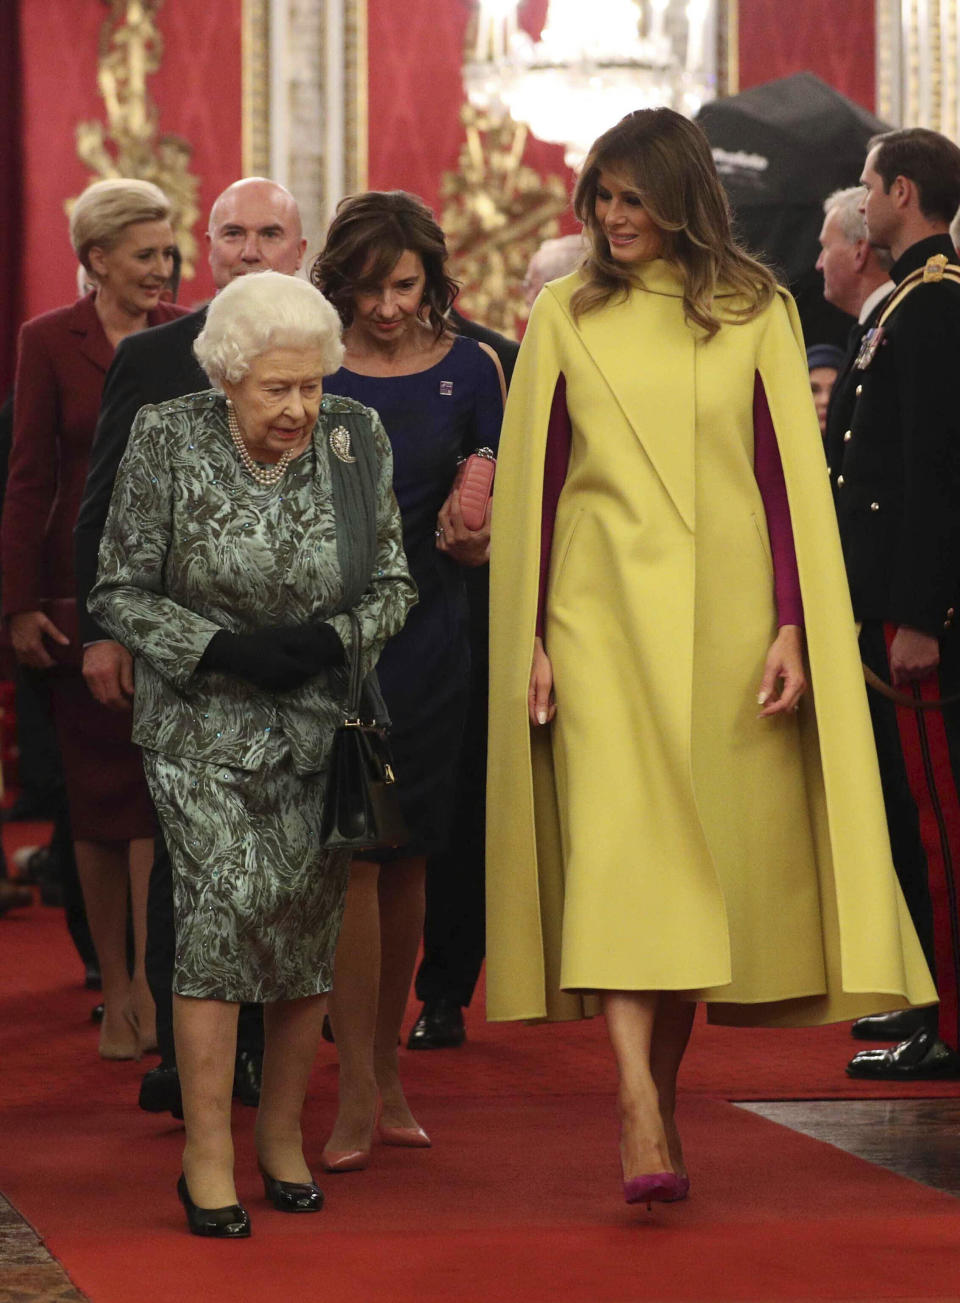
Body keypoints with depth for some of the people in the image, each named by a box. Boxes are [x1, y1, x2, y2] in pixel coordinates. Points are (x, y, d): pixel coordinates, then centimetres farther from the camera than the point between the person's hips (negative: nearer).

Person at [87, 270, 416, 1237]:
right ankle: (207, 1154, -15)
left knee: (309, 922, 2)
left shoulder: (355, 438, -4)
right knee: (228, 893, -20)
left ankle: (283, 1133, 22)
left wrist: (332, 640, -16)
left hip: (320, 723, 3)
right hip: (203, 726, -3)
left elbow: (392, 586, 4)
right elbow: (119, 594, -5)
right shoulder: (167, 441, -10)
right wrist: (224, 649, -18)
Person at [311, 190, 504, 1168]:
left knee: (407, 860, 8)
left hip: (429, 636, 2)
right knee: (353, 857, -9)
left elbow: (489, 540, 4)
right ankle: (356, 1094, -8)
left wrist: (471, 532, -19)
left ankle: (387, 1070, 21)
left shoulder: (467, 370, 4)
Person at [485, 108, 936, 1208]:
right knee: (619, 843, -14)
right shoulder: (568, 316, 7)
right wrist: (528, 640, 1)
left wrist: (791, 628, -5)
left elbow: (787, 476, 3)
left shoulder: (754, 312, 5)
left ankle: (664, 1094, 16)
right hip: (603, 613, -1)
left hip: (723, 617, 1)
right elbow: (532, 481, 7)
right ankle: (641, 1118, -22)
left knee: (704, 861, 4)